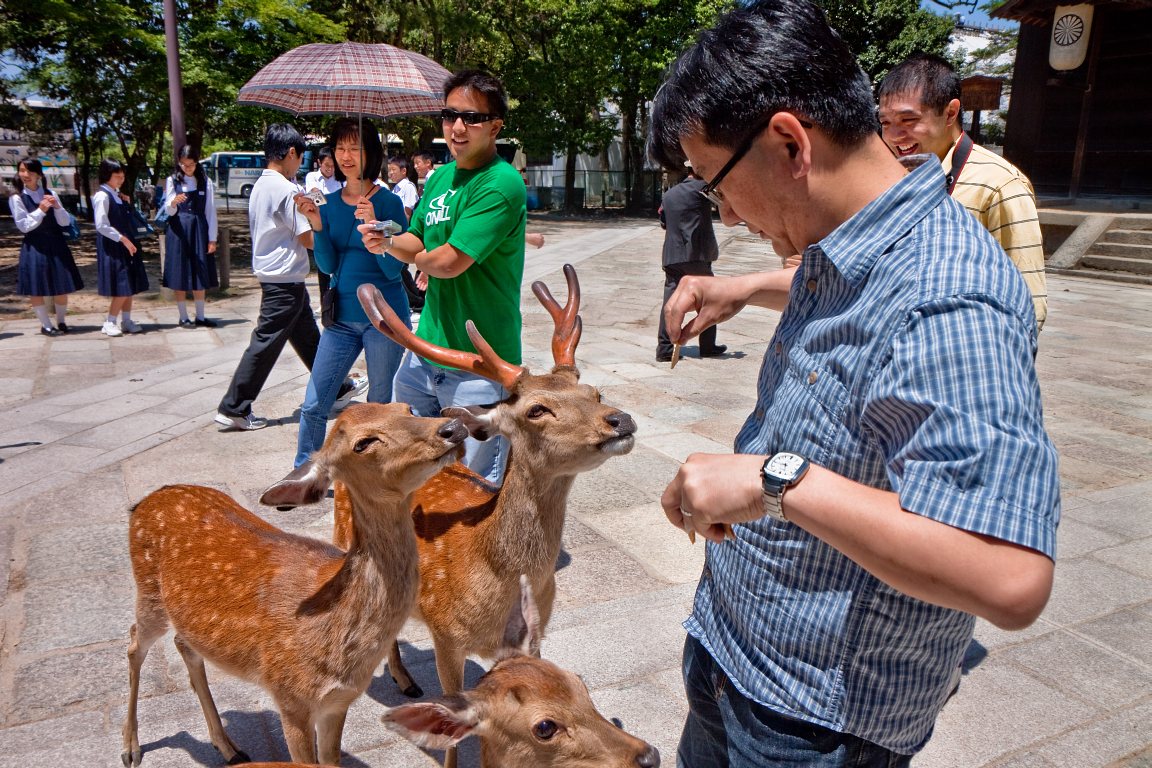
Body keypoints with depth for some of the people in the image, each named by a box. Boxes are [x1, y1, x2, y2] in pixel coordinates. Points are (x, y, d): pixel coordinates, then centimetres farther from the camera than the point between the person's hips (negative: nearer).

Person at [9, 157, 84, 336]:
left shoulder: (50, 195, 5)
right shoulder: (16, 198, -3)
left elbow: (65, 222, 2)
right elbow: (23, 225, -7)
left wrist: (57, 207, -15)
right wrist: (40, 210, -18)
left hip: (56, 245, 3)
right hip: (34, 247, -3)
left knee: (62, 286, 7)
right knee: (36, 289, 0)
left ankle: (61, 322, 23)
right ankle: (46, 325, 11)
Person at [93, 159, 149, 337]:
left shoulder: (117, 195, 13)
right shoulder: (102, 196, -12)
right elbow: (102, 225, -18)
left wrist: (127, 203, 6)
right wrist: (122, 239, -21)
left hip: (126, 244, 8)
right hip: (112, 247, -8)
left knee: (130, 285, 10)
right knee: (121, 288, -8)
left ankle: (126, 321, 17)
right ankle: (109, 323, 3)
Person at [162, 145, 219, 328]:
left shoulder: (205, 182, 4)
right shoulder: (172, 181, 2)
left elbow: (211, 211, 3)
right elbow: (169, 211, -2)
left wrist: (212, 239, -1)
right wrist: (173, 203, -26)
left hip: (199, 230, 1)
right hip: (178, 231, -1)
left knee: (200, 275, 6)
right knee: (180, 274, 1)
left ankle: (200, 316, 15)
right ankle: (183, 317, 9)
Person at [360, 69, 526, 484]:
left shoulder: (501, 185, -17)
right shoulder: (440, 177, 10)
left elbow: (448, 262, -22)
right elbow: (416, 242, 17)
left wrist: (420, 257, 0)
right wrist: (387, 242, -5)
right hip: (426, 347, 8)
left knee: (478, 483, 4)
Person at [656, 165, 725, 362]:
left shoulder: (669, 194, 13)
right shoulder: (702, 188, -5)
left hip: (671, 257, 5)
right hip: (697, 255, -4)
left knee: (670, 301, 2)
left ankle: (664, 349, -3)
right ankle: (708, 346, 17)